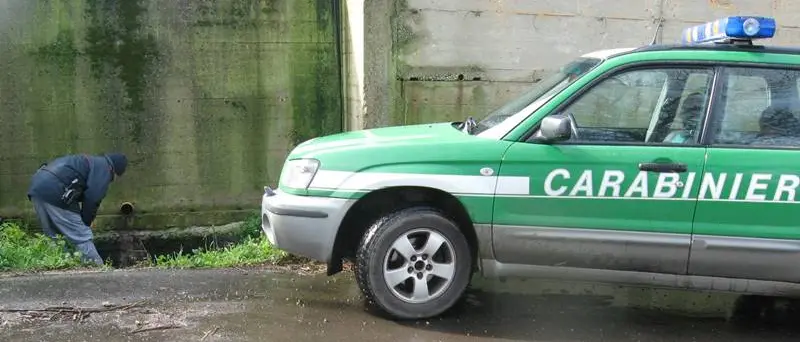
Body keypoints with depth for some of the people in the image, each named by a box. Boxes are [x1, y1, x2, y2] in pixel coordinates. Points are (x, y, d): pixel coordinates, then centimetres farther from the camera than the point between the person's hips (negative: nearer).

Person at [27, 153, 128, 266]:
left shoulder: (90, 161, 31)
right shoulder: (104, 167, 4)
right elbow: (92, 198, -6)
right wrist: (86, 223, 6)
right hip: (54, 192, -9)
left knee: (53, 237, 20)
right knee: (82, 237, -2)